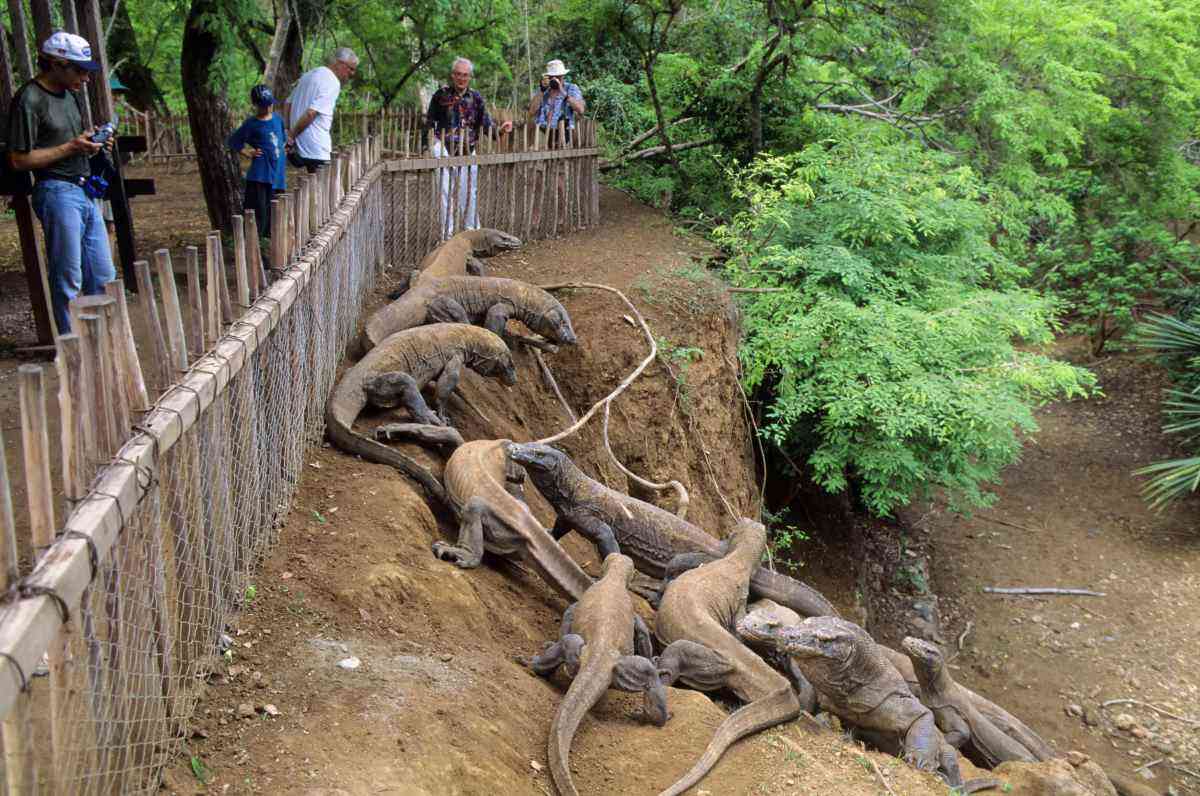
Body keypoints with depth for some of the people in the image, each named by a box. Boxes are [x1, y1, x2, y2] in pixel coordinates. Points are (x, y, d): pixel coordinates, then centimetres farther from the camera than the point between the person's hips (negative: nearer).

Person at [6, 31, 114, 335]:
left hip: (84, 192, 9)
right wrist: (71, 147, -17)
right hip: (57, 192, -9)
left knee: (102, 277, 10)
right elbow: (19, 159, -14)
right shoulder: (29, 99, -11)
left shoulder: (69, 95, 15)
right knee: (67, 279, -3)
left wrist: (91, 143, 7)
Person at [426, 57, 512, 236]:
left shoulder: (475, 97, 5)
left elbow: (486, 123, 3)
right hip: (445, 149, -3)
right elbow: (429, 122, 0)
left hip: (468, 151, 3)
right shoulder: (441, 94, -3)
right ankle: (447, 233, 5)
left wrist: (500, 129, -16)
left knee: (470, 191, 9)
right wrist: (433, 143, -14)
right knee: (446, 191, -3)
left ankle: (472, 230, 22)